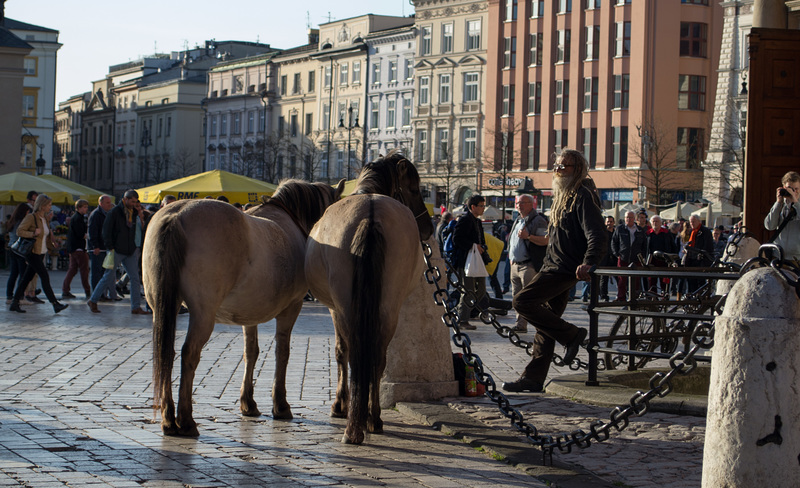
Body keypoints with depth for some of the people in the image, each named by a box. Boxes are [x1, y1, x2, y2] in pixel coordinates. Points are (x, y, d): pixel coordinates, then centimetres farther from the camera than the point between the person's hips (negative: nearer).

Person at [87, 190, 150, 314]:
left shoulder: (134, 212, 9)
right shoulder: (115, 212, -7)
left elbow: (143, 228, 8)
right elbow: (106, 230, -8)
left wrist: (140, 213, -3)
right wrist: (110, 247, -13)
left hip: (131, 251, 6)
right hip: (117, 251, -6)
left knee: (135, 278, 0)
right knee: (109, 277, 1)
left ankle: (136, 307, 3)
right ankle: (93, 301, 16)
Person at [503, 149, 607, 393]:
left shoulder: (583, 197, -13)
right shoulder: (563, 196, 18)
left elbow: (597, 236, -23)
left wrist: (588, 262, -38)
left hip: (565, 269, -10)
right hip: (554, 267, 10)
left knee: (523, 301, -18)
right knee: (545, 326, 9)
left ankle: (570, 335, -9)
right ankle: (533, 379, 12)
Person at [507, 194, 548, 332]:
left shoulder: (538, 221, -6)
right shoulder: (517, 221, 21)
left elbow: (546, 240, -17)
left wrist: (528, 236, -26)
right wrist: (511, 258, 25)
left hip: (529, 265, -9)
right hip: (515, 265, 9)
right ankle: (520, 324, 12)